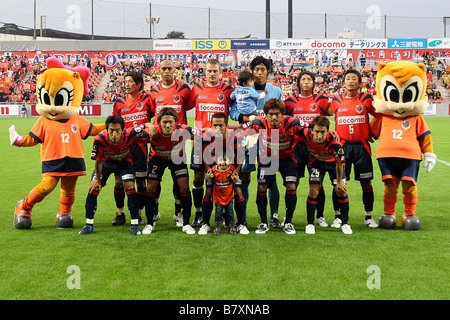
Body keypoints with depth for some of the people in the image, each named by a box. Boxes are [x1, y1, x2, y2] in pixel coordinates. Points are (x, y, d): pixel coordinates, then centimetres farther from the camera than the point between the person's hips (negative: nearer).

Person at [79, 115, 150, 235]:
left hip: (124, 162, -1)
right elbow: (98, 161, -17)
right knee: (93, 188, -8)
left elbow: (143, 128, -16)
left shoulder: (129, 134, -37)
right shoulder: (99, 139, -34)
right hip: (105, 162, 1)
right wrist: (97, 179, -8)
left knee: (129, 186, -18)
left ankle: (134, 224, -5)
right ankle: (89, 225, 9)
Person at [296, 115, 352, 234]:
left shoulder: (334, 143, -40)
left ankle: (345, 223, 13)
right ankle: (310, 224, 3)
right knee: (314, 191, -10)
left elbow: (339, 163, -22)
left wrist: (339, 181, -11)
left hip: (333, 162, -1)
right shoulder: (306, 134, -35)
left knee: (341, 191, -4)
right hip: (316, 161, 1)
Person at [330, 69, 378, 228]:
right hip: (343, 146, 1)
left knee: (366, 182, 4)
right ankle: (338, 217, 12)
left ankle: (368, 217, 16)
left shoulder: (366, 99, 0)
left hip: (361, 145, 0)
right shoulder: (337, 100, 4)